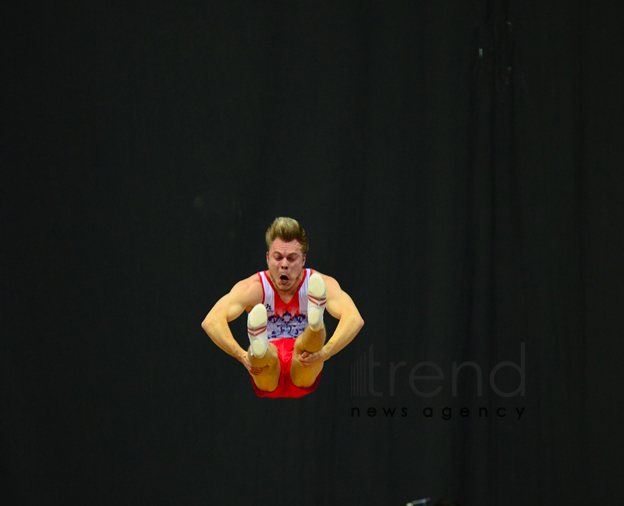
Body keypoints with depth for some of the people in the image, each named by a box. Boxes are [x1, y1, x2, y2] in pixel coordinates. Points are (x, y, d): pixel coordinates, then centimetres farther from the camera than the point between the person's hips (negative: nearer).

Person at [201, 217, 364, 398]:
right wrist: (242, 356, -39)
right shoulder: (253, 287, -6)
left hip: (303, 375, 1)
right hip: (268, 380, -1)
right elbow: (211, 321, -22)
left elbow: (355, 319, -23)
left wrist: (324, 353, -41)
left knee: (305, 344, -33)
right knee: (267, 352, -36)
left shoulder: (320, 283, -5)